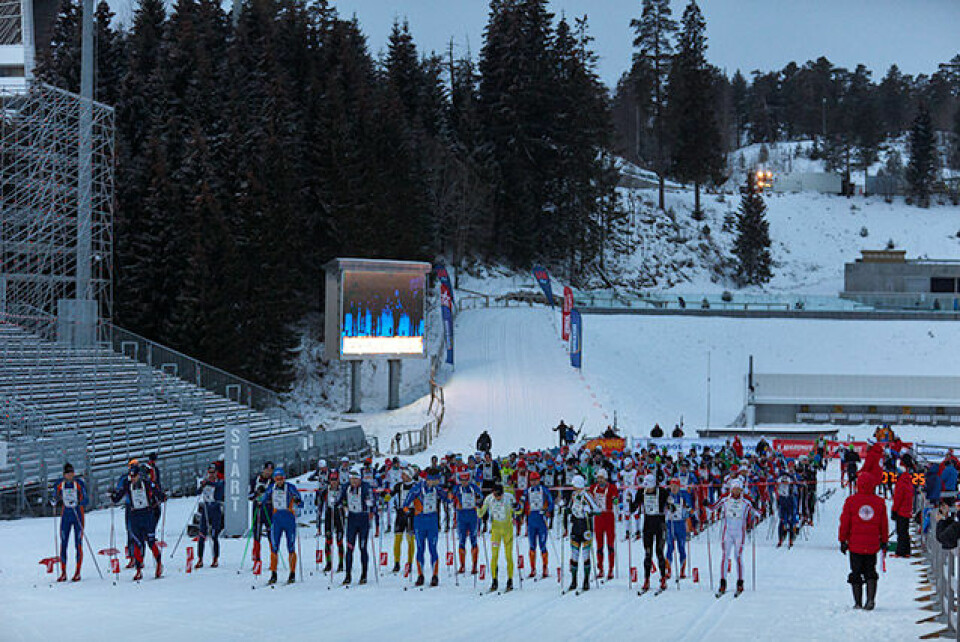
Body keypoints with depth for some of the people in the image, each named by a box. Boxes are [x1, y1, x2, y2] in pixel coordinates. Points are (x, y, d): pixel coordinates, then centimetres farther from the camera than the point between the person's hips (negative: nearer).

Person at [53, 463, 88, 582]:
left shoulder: (79, 483, -7)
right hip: (65, 515, 3)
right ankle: (63, 573, 6)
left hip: (78, 515, -3)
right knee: (63, 544, 0)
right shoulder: (59, 484, 3)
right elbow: (55, 499, 12)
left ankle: (78, 572, 2)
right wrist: (57, 502, -12)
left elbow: (86, 501, -9)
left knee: (78, 543, -4)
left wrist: (78, 503, -30)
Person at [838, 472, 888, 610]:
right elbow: (883, 525, 7)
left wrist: (843, 540, 6)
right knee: (870, 572, 12)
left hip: (855, 545, -1)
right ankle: (870, 599, -5)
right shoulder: (879, 502, -1)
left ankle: (858, 602, 5)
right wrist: (884, 540, 18)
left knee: (856, 573, 7)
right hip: (873, 545, 1)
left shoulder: (851, 501, -6)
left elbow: (844, 522, -2)